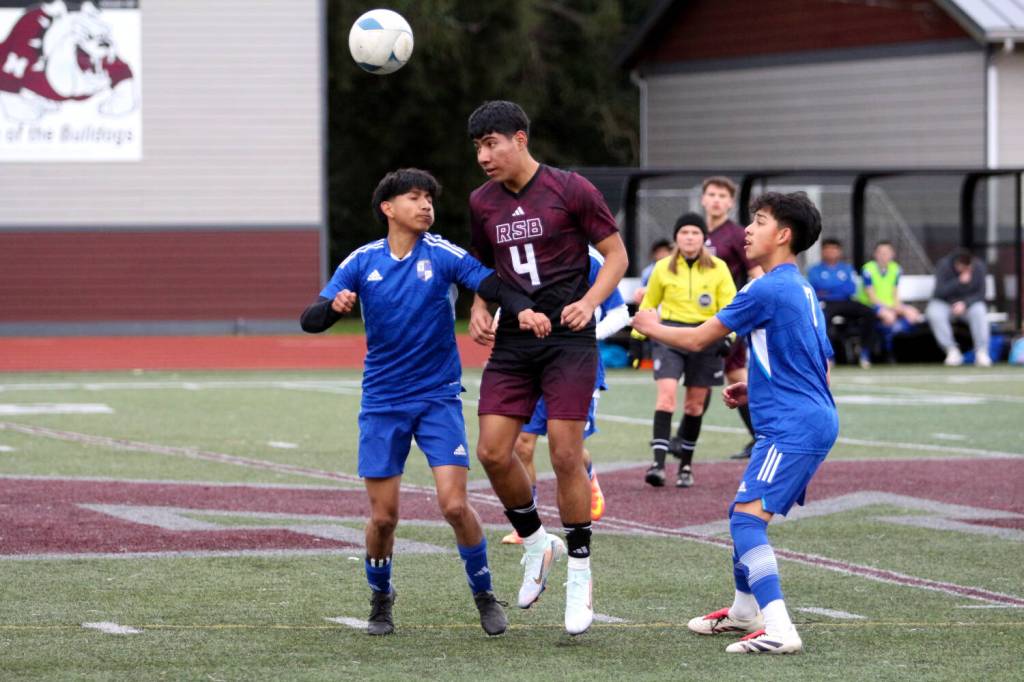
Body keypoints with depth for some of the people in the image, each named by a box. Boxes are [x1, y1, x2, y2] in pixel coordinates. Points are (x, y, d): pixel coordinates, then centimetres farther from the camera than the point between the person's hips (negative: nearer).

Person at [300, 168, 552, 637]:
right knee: (383, 515, 1)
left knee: (454, 504, -13)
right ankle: (380, 599, 26)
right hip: (382, 402, 1)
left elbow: (493, 285, -16)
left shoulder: (442, 254, -4)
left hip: (438, 397, -1)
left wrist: (523, 310, -38)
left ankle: (484, 595, 8)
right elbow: (310, 321, -4)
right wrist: (334, 306, -27)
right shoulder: (362, 262, -1)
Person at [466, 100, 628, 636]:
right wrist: (479, 309, 2)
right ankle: (536, 543, 19)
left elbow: (616, 255, -1)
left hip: (568, 340, -5)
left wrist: (589, 302, -17)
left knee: (565, 455, -8)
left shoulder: (571, 190, -7)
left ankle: (579, 575, 6)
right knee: (492, 452, -6)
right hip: (511, 343, 5)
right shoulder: (482, 202, 8)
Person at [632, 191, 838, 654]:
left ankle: (779, 630, -27)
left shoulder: (767, 290, -14)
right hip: (814, 420, 10)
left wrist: (652, 327, 11)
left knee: (747, 517, -17)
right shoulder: (802, 290, 17)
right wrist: (756, 390, 22)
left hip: (794, 427, -10)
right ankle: (745, 611, 38)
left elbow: (697, 339, -7)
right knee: (747, 511, 23)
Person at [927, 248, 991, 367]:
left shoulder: (978, 267, -11)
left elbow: (981, 294, -10)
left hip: (968, 303, 1)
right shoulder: (944, 265, -18)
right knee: (934, 314, -35)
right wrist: (959, 281, -34)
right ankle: (951, 351, -25)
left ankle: (981, 352, -29)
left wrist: (964, 303, -28)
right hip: (944, 303, -1)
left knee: (979, 312, -33)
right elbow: (940, 292, -25)